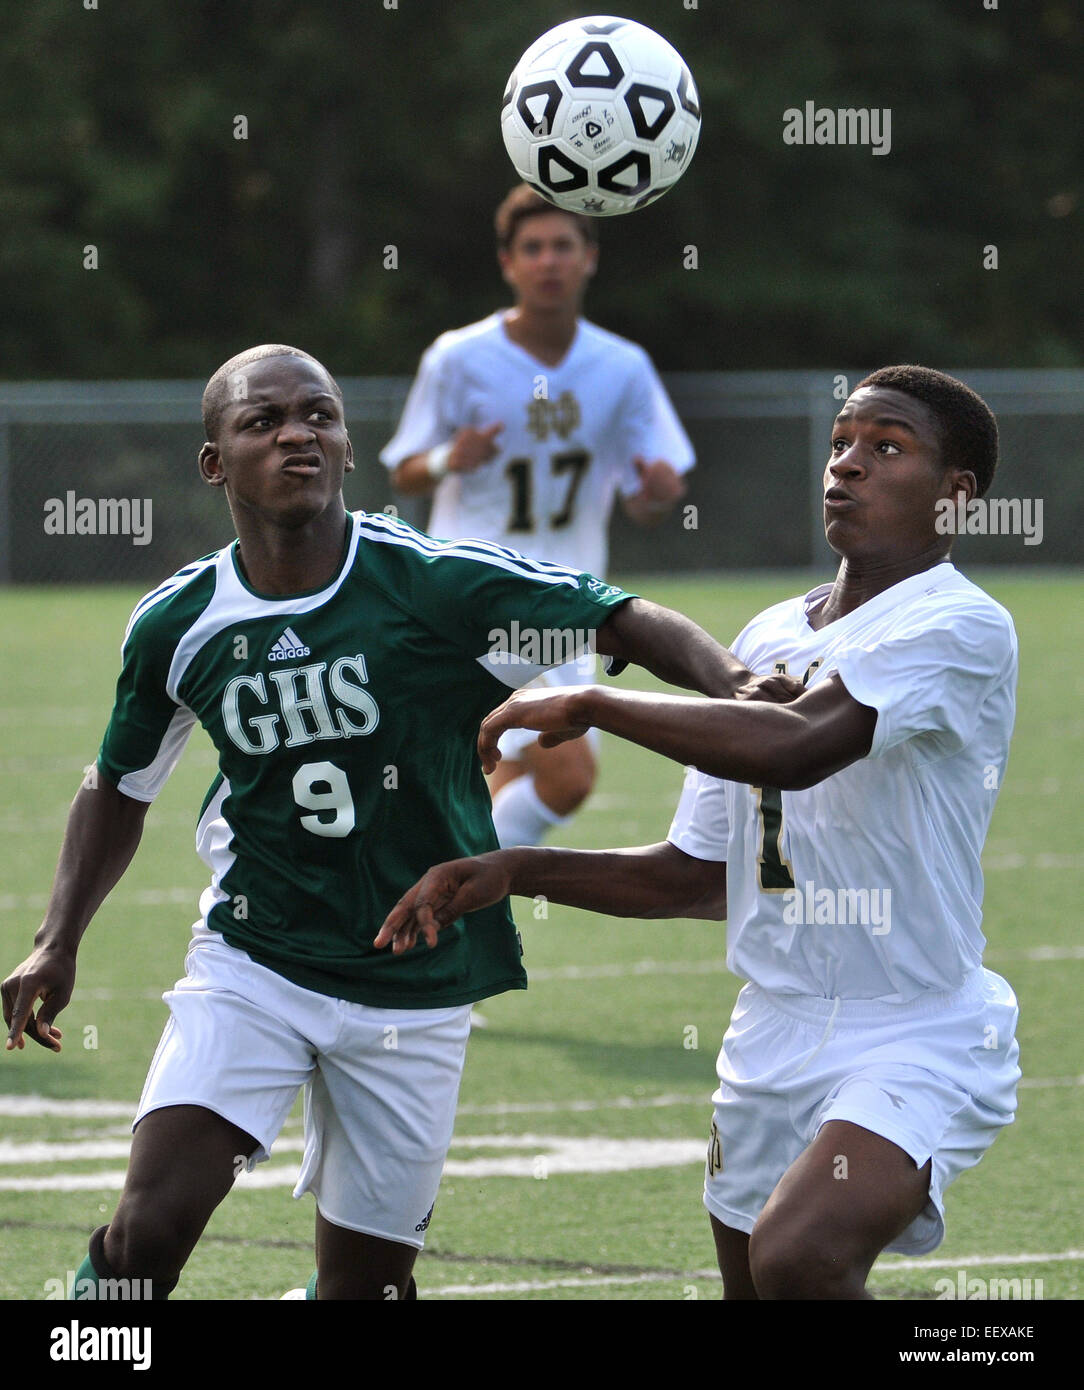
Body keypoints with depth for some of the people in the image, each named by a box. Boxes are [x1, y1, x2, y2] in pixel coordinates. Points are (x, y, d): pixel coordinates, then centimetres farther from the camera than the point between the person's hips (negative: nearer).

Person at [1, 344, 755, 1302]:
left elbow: (631, 623, -14)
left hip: (414, 993, -1)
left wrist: (731, 683, -34)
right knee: (149, 1231, -17)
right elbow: (122, 788, 14)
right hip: (250, 965, 1)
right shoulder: (177, 625, -3)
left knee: (367, 1276, 4)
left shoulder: (437, 585, -13)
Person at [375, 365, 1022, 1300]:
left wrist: (587, 706, -20)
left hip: (915, 1043, -8)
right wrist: (517, 871, 6)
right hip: (772, 1040, 8)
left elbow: (793, 746, -30)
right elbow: (701, 873, 19)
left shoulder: (963, 629, -14)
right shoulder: (768, 641, 13)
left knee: (798, 1256, -32)